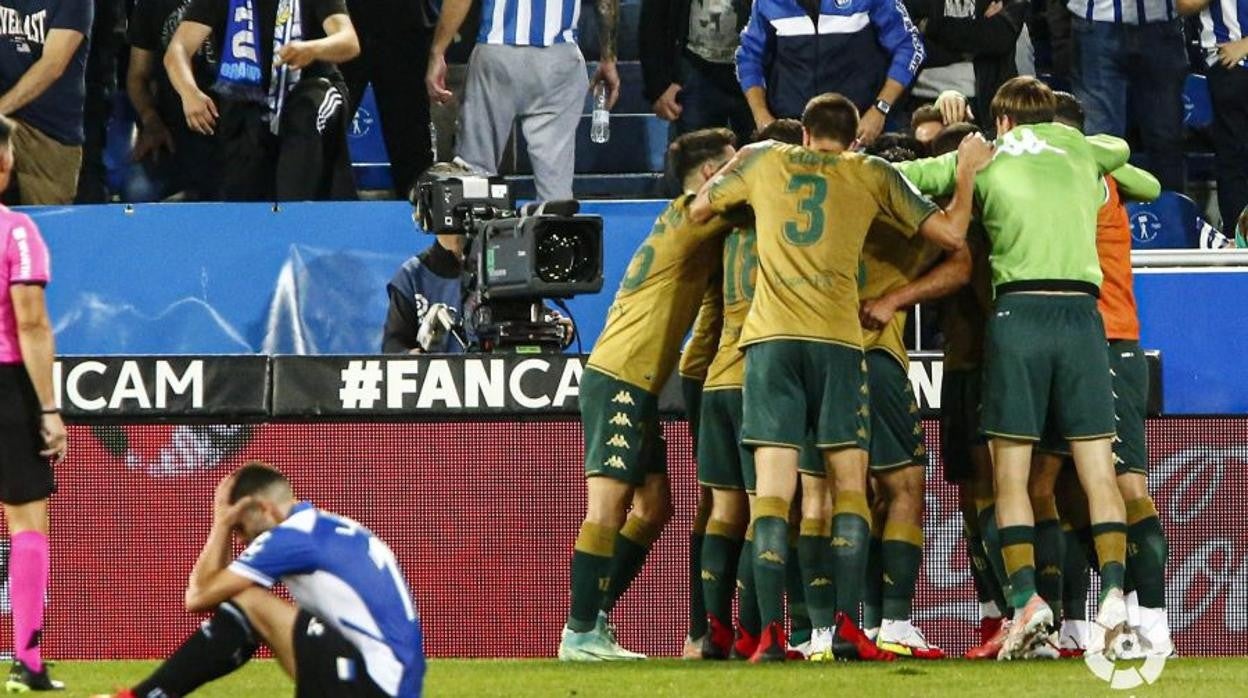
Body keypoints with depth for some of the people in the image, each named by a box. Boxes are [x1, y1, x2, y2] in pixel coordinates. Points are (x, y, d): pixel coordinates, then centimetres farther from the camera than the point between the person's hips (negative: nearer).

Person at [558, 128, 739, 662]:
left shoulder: (686, 224, 19)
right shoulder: (690, 220, -10)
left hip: (636, 384, 10)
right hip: (620, 377, -10)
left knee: (654, 506, 11)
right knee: (609, 503, -10)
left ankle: (592, 618, 14)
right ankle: (580, 634, -11)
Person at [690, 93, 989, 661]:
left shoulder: (764, 160, 15)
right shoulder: (872, 175, 12)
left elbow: (701, 208, 28)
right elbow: (951, 234, 11)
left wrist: (739, 161, 45)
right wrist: (968, 170, 26)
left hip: (770, 337, 1)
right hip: (837, 338, -1)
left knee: (773, 490, -3)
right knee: (849, 483, 6)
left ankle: (770, 632, -12)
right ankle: (847, 626, -6)